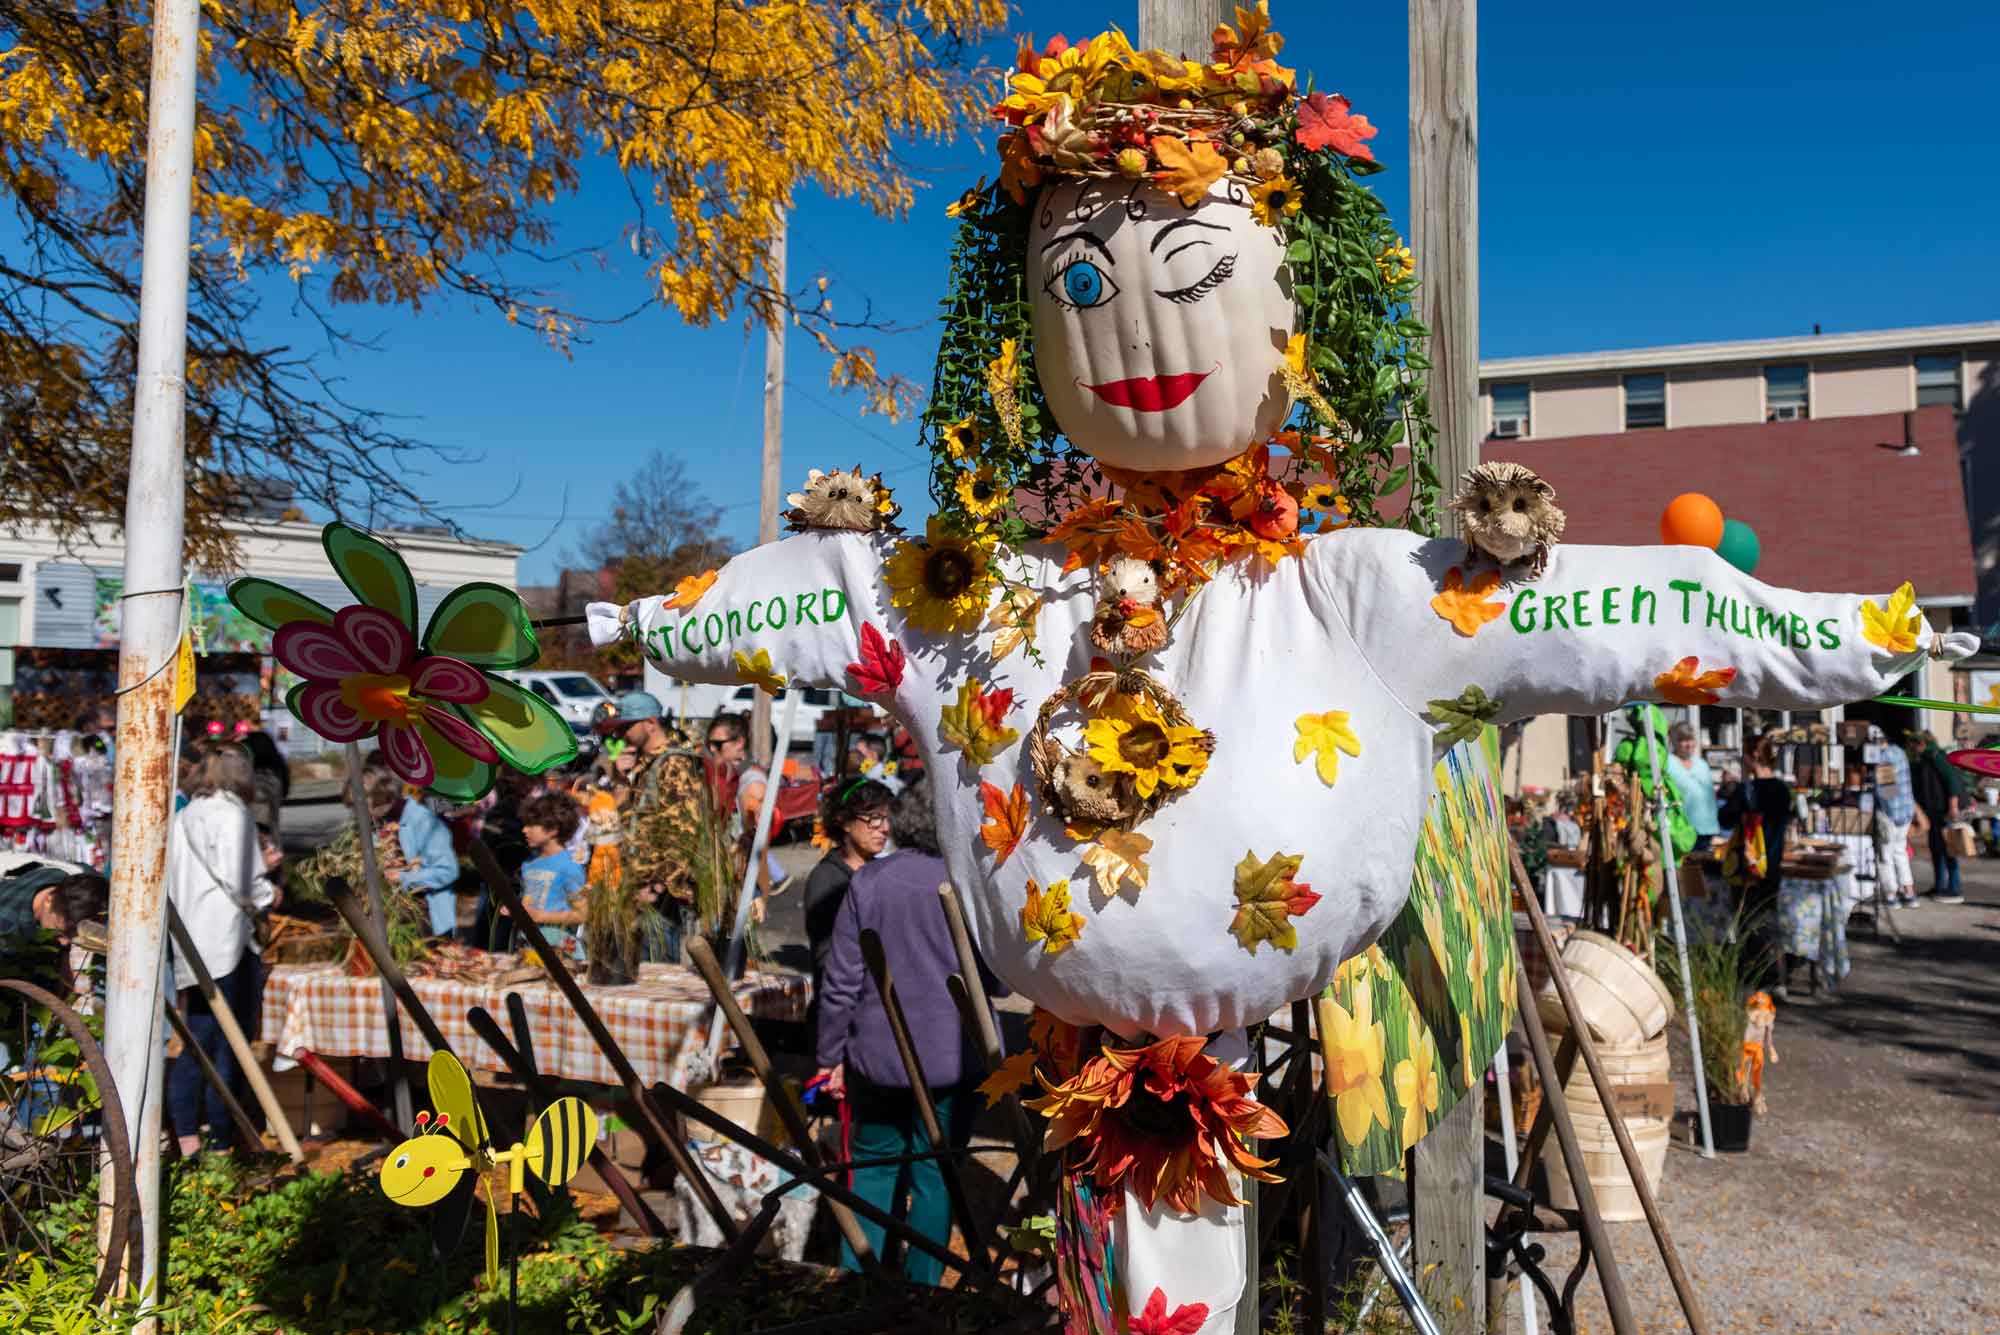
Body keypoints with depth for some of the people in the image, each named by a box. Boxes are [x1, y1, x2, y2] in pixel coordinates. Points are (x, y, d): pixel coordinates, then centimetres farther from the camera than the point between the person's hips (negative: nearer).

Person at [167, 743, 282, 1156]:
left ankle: (184, 1134, 16)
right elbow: (234, 880, -16)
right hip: (225, 940, -8)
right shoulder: (231, 812, -11)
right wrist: (268, 894, 1)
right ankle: (221, 1139, 5)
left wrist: (257, 865, 18)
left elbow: (207, 875, 16)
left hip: (192, 943, 8)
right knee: (230, 1042, 0)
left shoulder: (186, 816, 14)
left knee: (200, 1037, 15)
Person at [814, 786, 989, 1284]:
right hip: (953, 1057, -1)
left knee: (872, 1167, 17)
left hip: (877, 1055, 1)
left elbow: (842, 980, -2)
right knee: (934, 1175, 10)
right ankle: (920, 1288, 17)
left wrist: (830, 1055, 7)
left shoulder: (867, 881, -4)